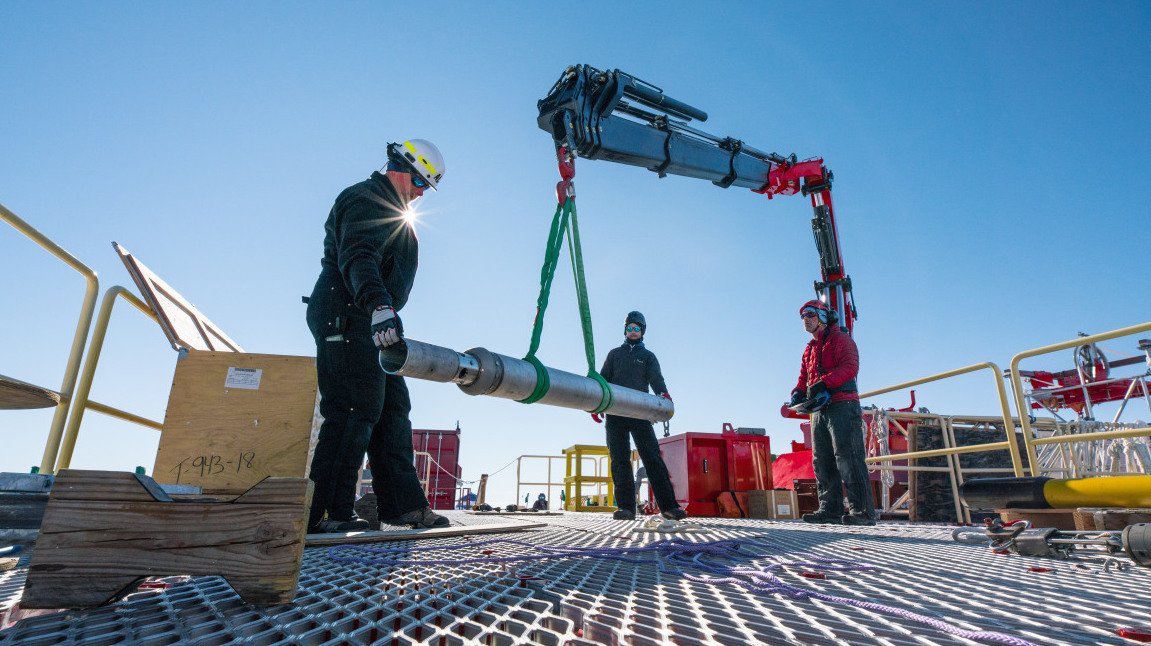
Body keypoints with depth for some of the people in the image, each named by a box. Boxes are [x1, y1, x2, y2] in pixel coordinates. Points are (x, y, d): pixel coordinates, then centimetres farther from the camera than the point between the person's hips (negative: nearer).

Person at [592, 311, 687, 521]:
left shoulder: (648, 356, 18)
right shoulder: (614, 354, 22)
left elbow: (656, 378, 0)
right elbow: (603, 380, 15)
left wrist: (663, 394, -23)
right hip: (615, 414, 1)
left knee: (653, 458, -9)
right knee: (620, 460, -4)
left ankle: (668, 506, -11)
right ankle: (626, 507, -3)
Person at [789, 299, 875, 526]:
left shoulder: (840, 339, 1)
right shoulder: (810, 349, 26)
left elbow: (850, 367, -15)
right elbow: (804, 378, 23)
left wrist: (823, 383, -26)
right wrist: (798, 393, 1)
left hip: (842, 407, -8)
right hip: (820, 410, 9)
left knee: (847, 459, -12)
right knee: (822, 462, 6)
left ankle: (862, 510, -9)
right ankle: (830, 509, 10)